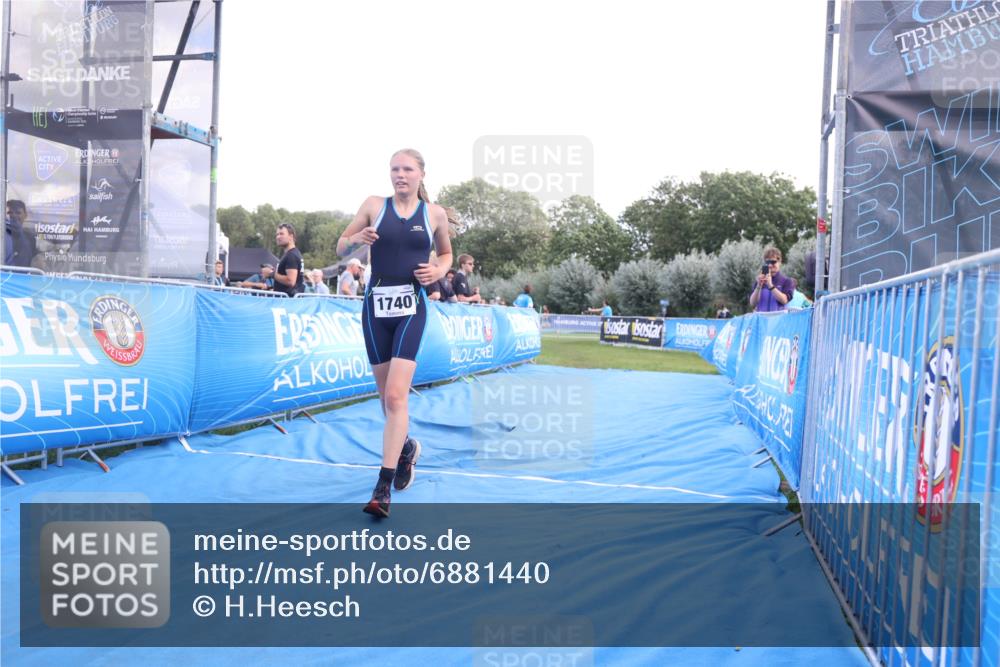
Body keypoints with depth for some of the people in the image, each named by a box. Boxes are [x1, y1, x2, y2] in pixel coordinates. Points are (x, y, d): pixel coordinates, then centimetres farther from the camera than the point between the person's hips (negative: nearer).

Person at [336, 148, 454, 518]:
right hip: (376, 305, 2)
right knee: (387, 396, 12)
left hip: (411, 307, -2)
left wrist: (437, 270, -3)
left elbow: (446, 254, 19)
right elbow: (341, 248, 9)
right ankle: (406, 447, 41)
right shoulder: (374, 205, 4)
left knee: (396, 395, -14)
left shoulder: (435, 213, 4)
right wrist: (356, 239, -13)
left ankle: (384, 488, -9)